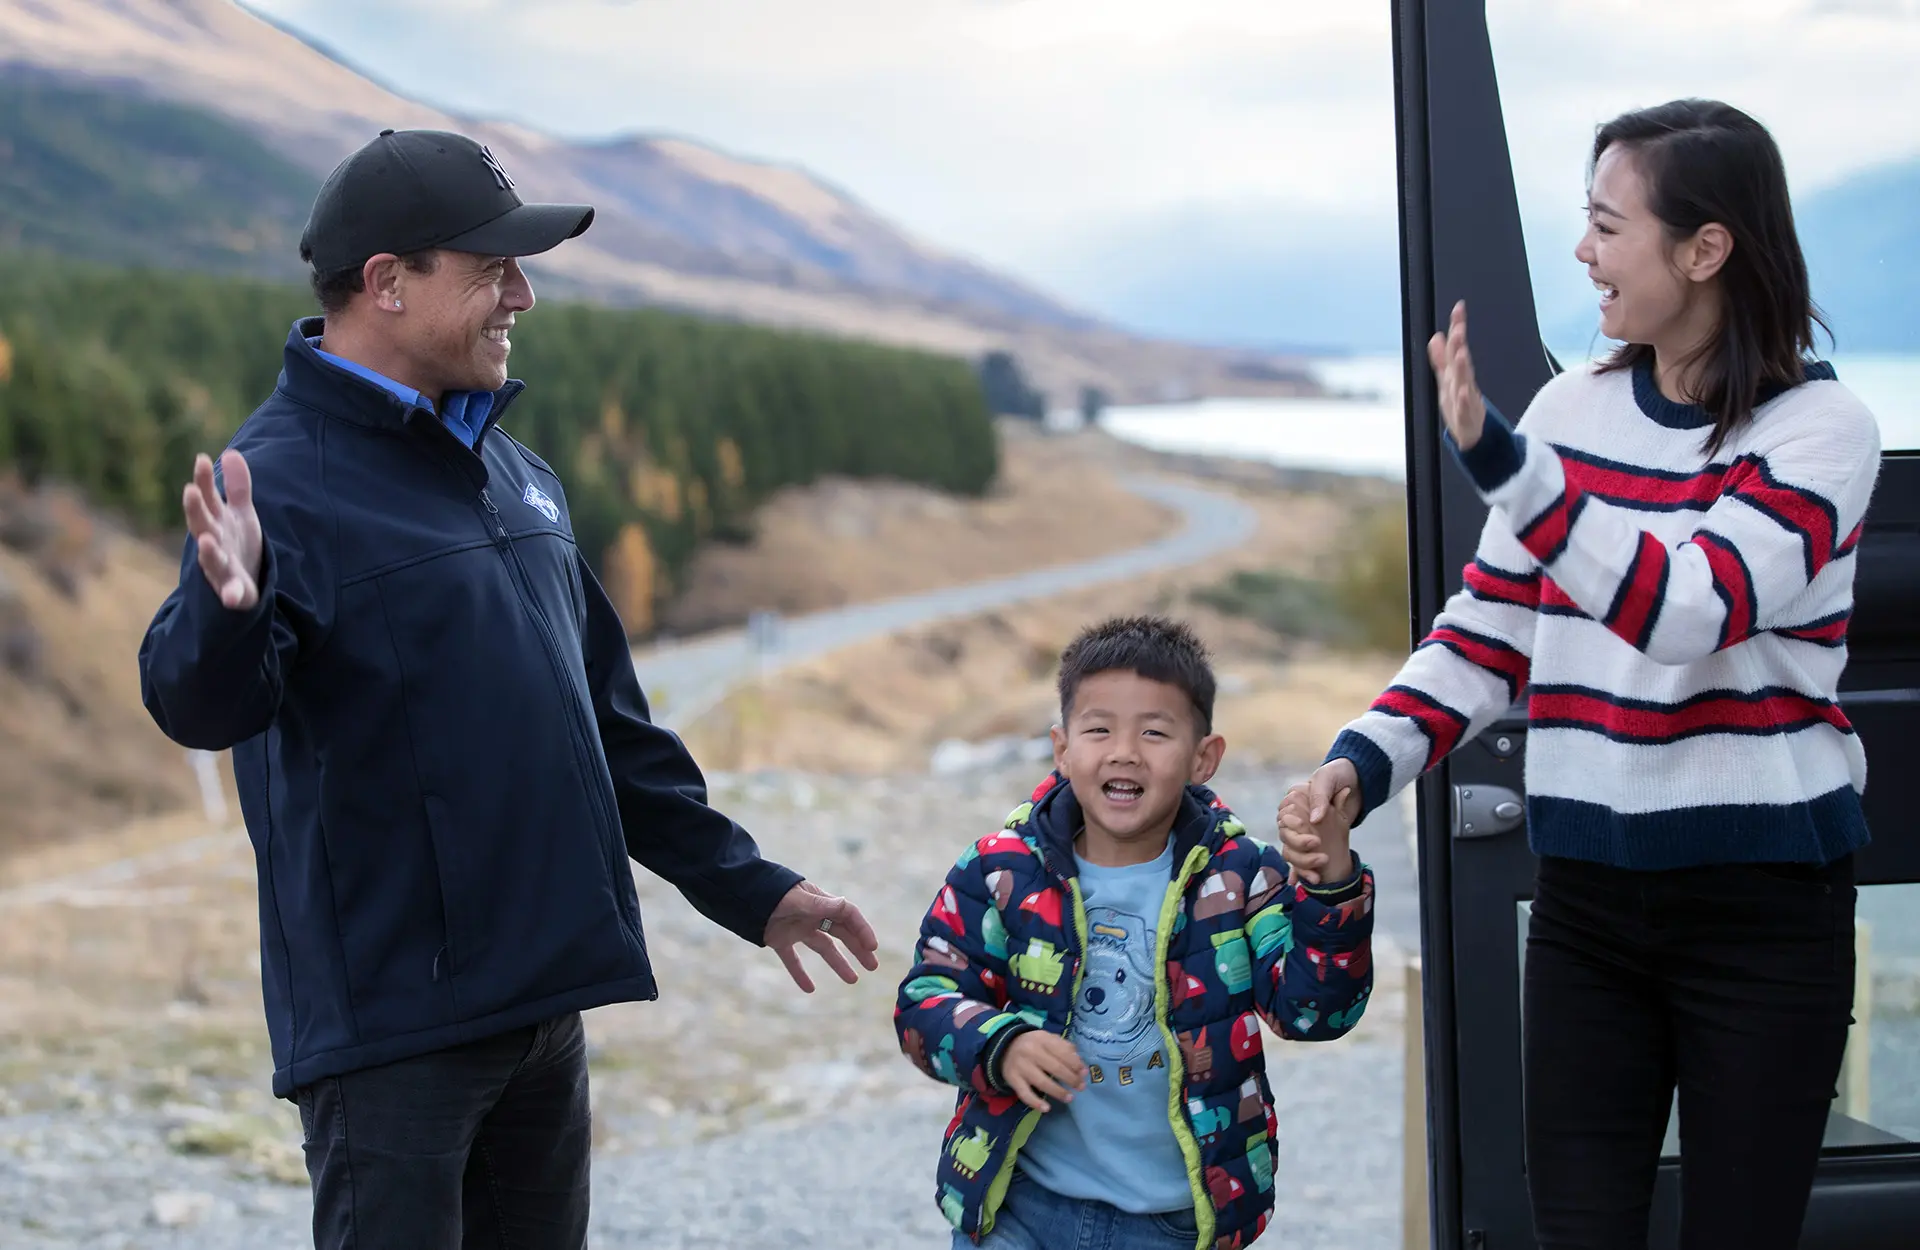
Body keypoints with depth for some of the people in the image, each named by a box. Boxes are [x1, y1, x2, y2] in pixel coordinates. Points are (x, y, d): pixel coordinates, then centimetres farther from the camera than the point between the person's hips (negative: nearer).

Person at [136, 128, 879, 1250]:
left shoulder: (514, 474, 14)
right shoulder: (285, 475, -12)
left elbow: (608, 723, 23)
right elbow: (200, 706, -27)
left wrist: (747, 885, 24)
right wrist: (227, 609, -49)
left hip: (545, 1005, 8)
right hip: (392, 1020, -8)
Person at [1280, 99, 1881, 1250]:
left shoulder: (1821, 429, -9)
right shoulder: (1576, 407, 6)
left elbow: (1690, 608, -25)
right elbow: (1489, 632, 8)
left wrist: (1496, 459, -34)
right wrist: (1364, 766, -9)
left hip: (1763, 906, -4)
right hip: (1587, 896, 4)